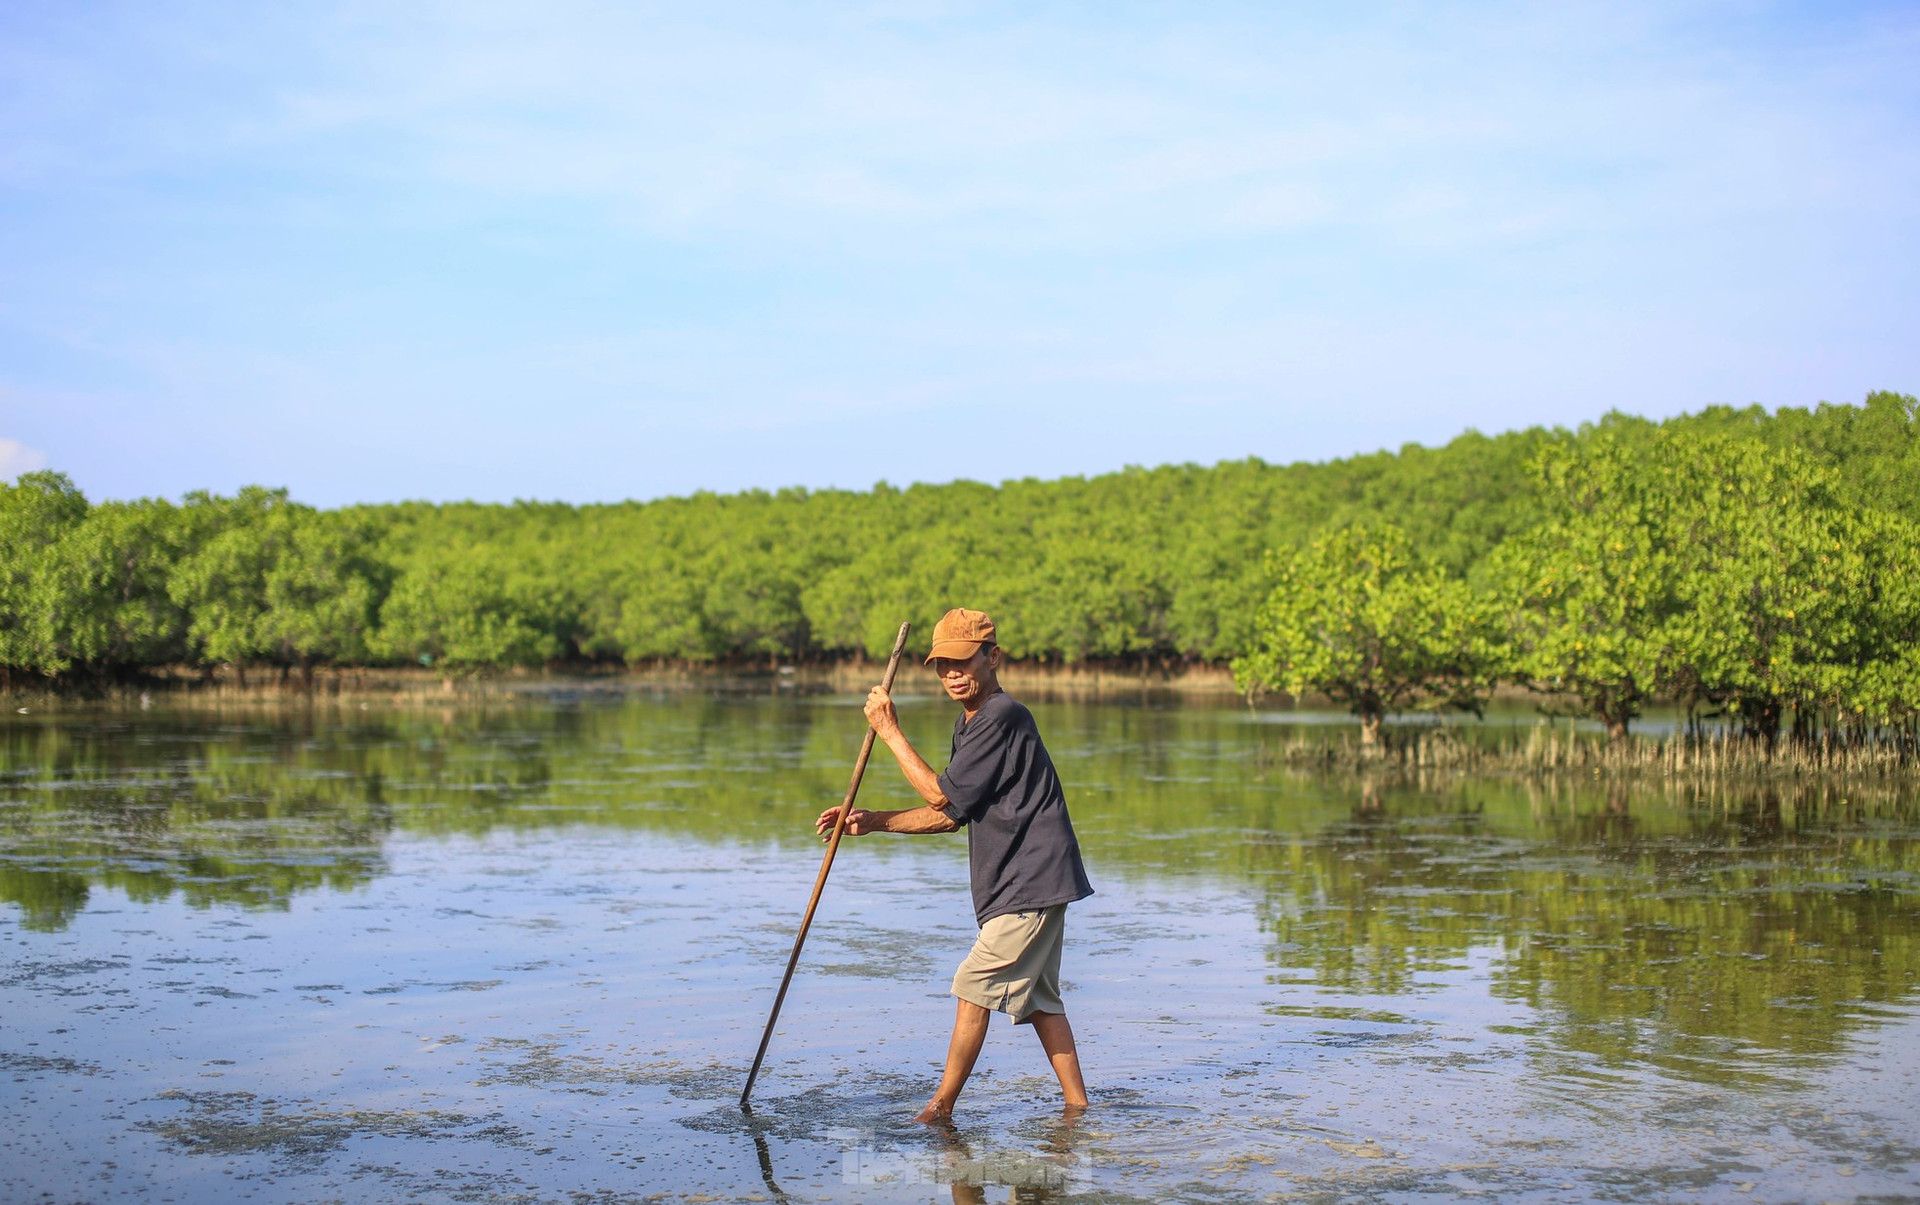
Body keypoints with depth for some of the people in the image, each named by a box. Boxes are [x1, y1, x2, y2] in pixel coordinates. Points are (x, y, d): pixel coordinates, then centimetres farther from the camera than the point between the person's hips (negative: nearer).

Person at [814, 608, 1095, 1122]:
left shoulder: (1002, 717, -17)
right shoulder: (970, 724, 15)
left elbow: (941, 793, -14)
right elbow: (951, 814, 18)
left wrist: (890, 732, -8)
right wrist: (874, 821, 10)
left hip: (1031, 882, -10)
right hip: (1031, 885, 10)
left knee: (973, 987, -5)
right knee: (1039, 997, 12)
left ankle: (941, 1107, 4)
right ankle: (1076, 1105, 16)